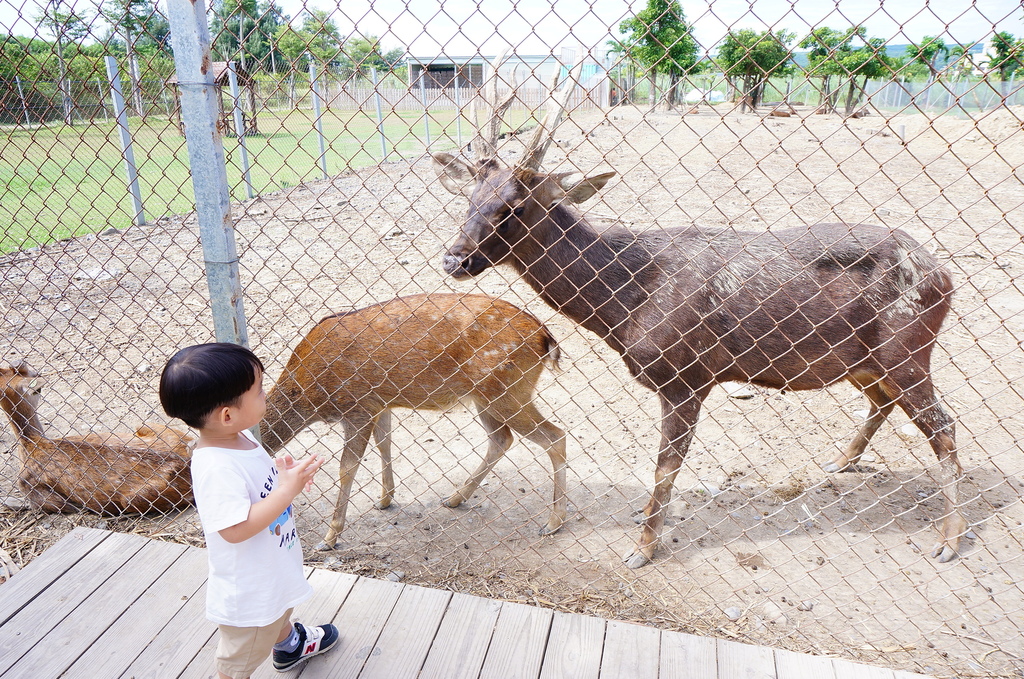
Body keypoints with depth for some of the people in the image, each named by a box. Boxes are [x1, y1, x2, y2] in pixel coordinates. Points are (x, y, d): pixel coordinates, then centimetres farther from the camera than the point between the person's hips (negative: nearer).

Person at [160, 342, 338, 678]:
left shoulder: (240, 438, -8)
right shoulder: (217, 467, -37)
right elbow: (235, 529, -37)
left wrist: (285, 471, -11)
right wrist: (287, 490, -36)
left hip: (273, 566, 10)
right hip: (248, 585, -10)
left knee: (279, 609, 39)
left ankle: (290, 644, 66)